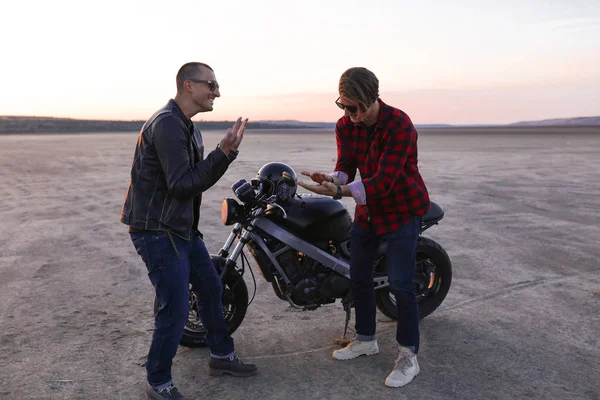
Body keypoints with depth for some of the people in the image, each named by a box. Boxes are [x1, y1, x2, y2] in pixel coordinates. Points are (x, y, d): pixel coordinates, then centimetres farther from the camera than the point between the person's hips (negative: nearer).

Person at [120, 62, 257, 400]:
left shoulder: (186, 126, 13)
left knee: (211, 288, 17)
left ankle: (222, 356, 35)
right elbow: (182, 185, -25)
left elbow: (196, 177, 10)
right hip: (157, 231, -10)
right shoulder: (167, 124, -20)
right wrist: (223, 153, -26)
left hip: (182, 227, 10)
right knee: (176, 309, -6)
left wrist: (227, 152, -2)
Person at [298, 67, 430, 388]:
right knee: (359, 276, 13)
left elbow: (383, 180, -31)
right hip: (367, 208, 7)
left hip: (402, 208, -7)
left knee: (400, 283, -8)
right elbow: (345, 166, -9)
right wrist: (332, 180, -33)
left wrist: (339, 191, -41)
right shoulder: (345, 126, -5)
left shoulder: (399, 125, -26)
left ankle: (409, 355, 8)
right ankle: (366, 339, 31)